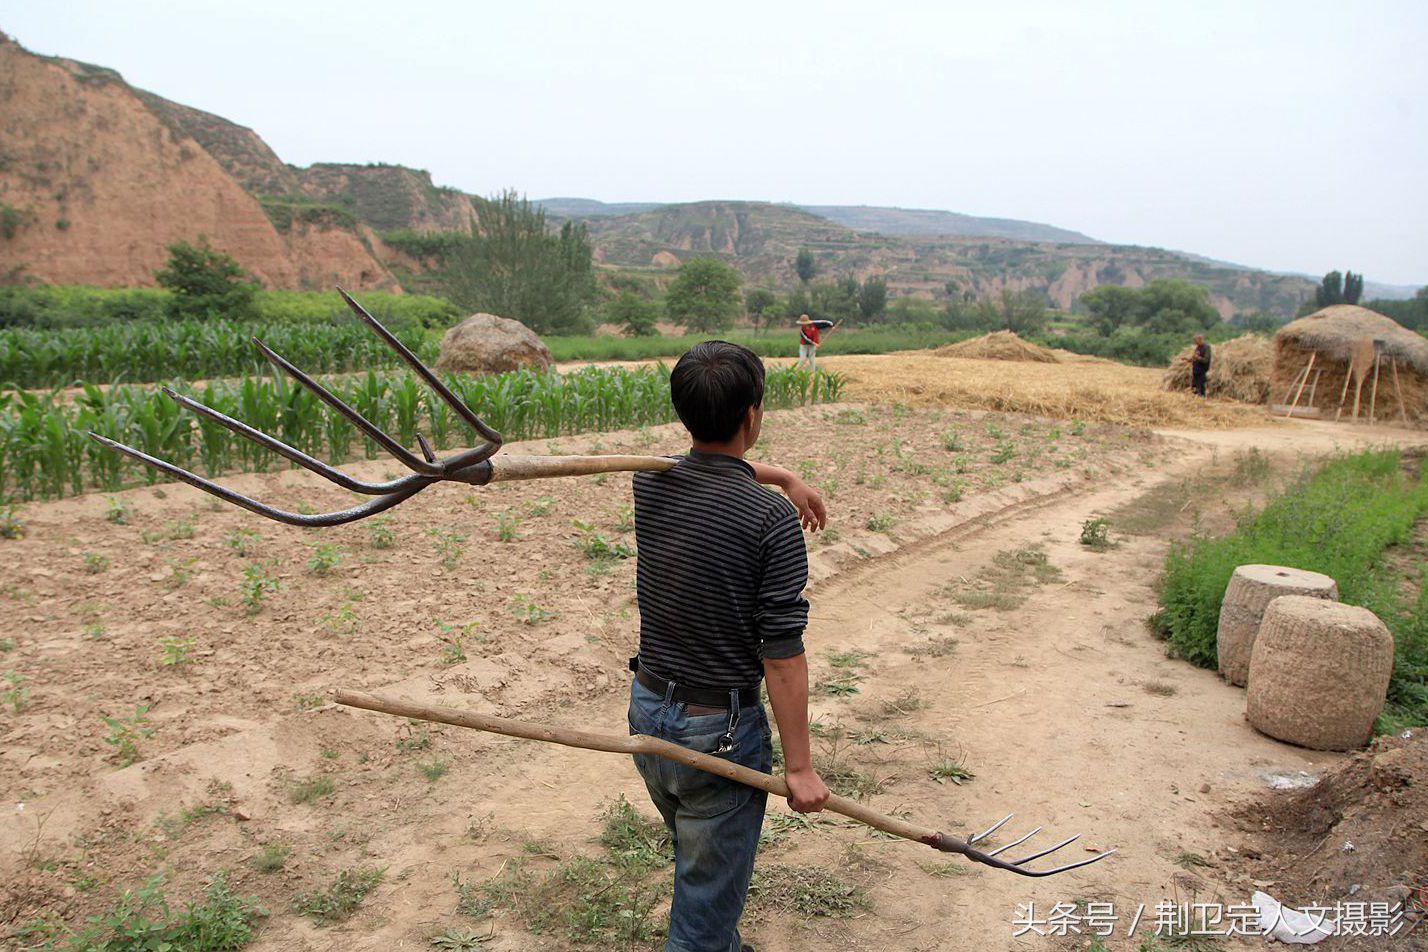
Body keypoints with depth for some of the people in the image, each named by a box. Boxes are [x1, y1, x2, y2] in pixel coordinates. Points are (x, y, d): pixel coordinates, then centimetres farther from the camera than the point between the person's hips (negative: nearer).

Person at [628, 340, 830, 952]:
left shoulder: (650, 482, -4)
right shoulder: (773, 520, -22)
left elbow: (710, 466, 22)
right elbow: (782, 657, -20)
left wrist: (784, 476, 27)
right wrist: (799, 766, -11)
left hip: (647, 711, 7)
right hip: (720, 730, -7)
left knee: (698, 862, 30)